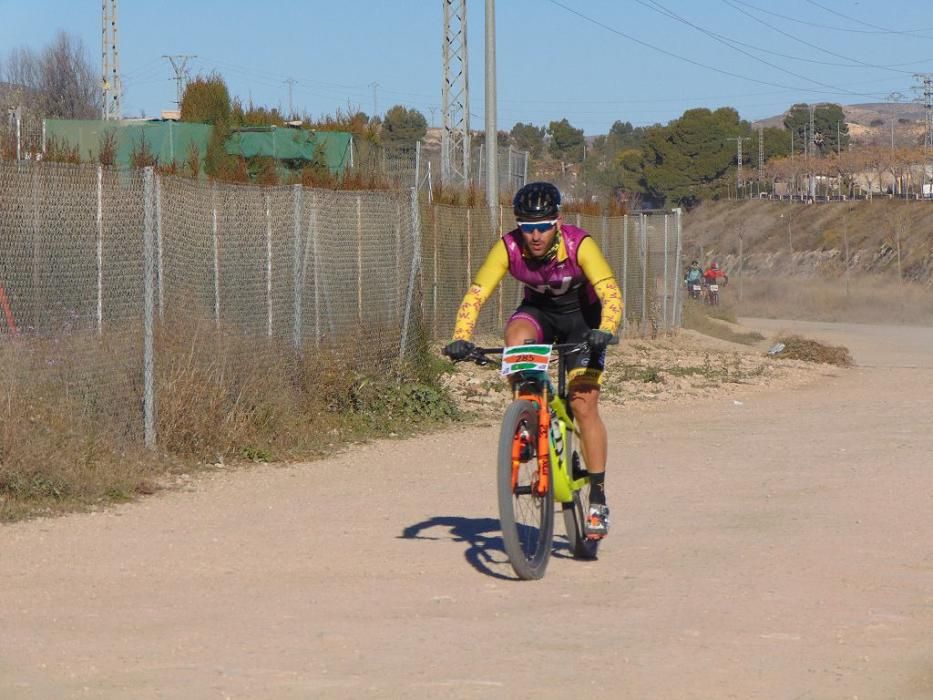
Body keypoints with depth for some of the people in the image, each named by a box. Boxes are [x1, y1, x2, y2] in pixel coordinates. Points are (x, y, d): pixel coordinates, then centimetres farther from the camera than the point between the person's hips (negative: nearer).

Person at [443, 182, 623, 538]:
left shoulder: (579, 244, -31)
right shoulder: (508, 248, -25)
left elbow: (611, 293, -38)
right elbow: (475, 294, -27)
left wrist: (604, 331, -56)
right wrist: (461, 338, -42)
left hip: (582, 316, -2)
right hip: (539, 310, 2)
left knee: (584, 403, -13)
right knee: (516, 335, -34)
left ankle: (598, 500, -6)